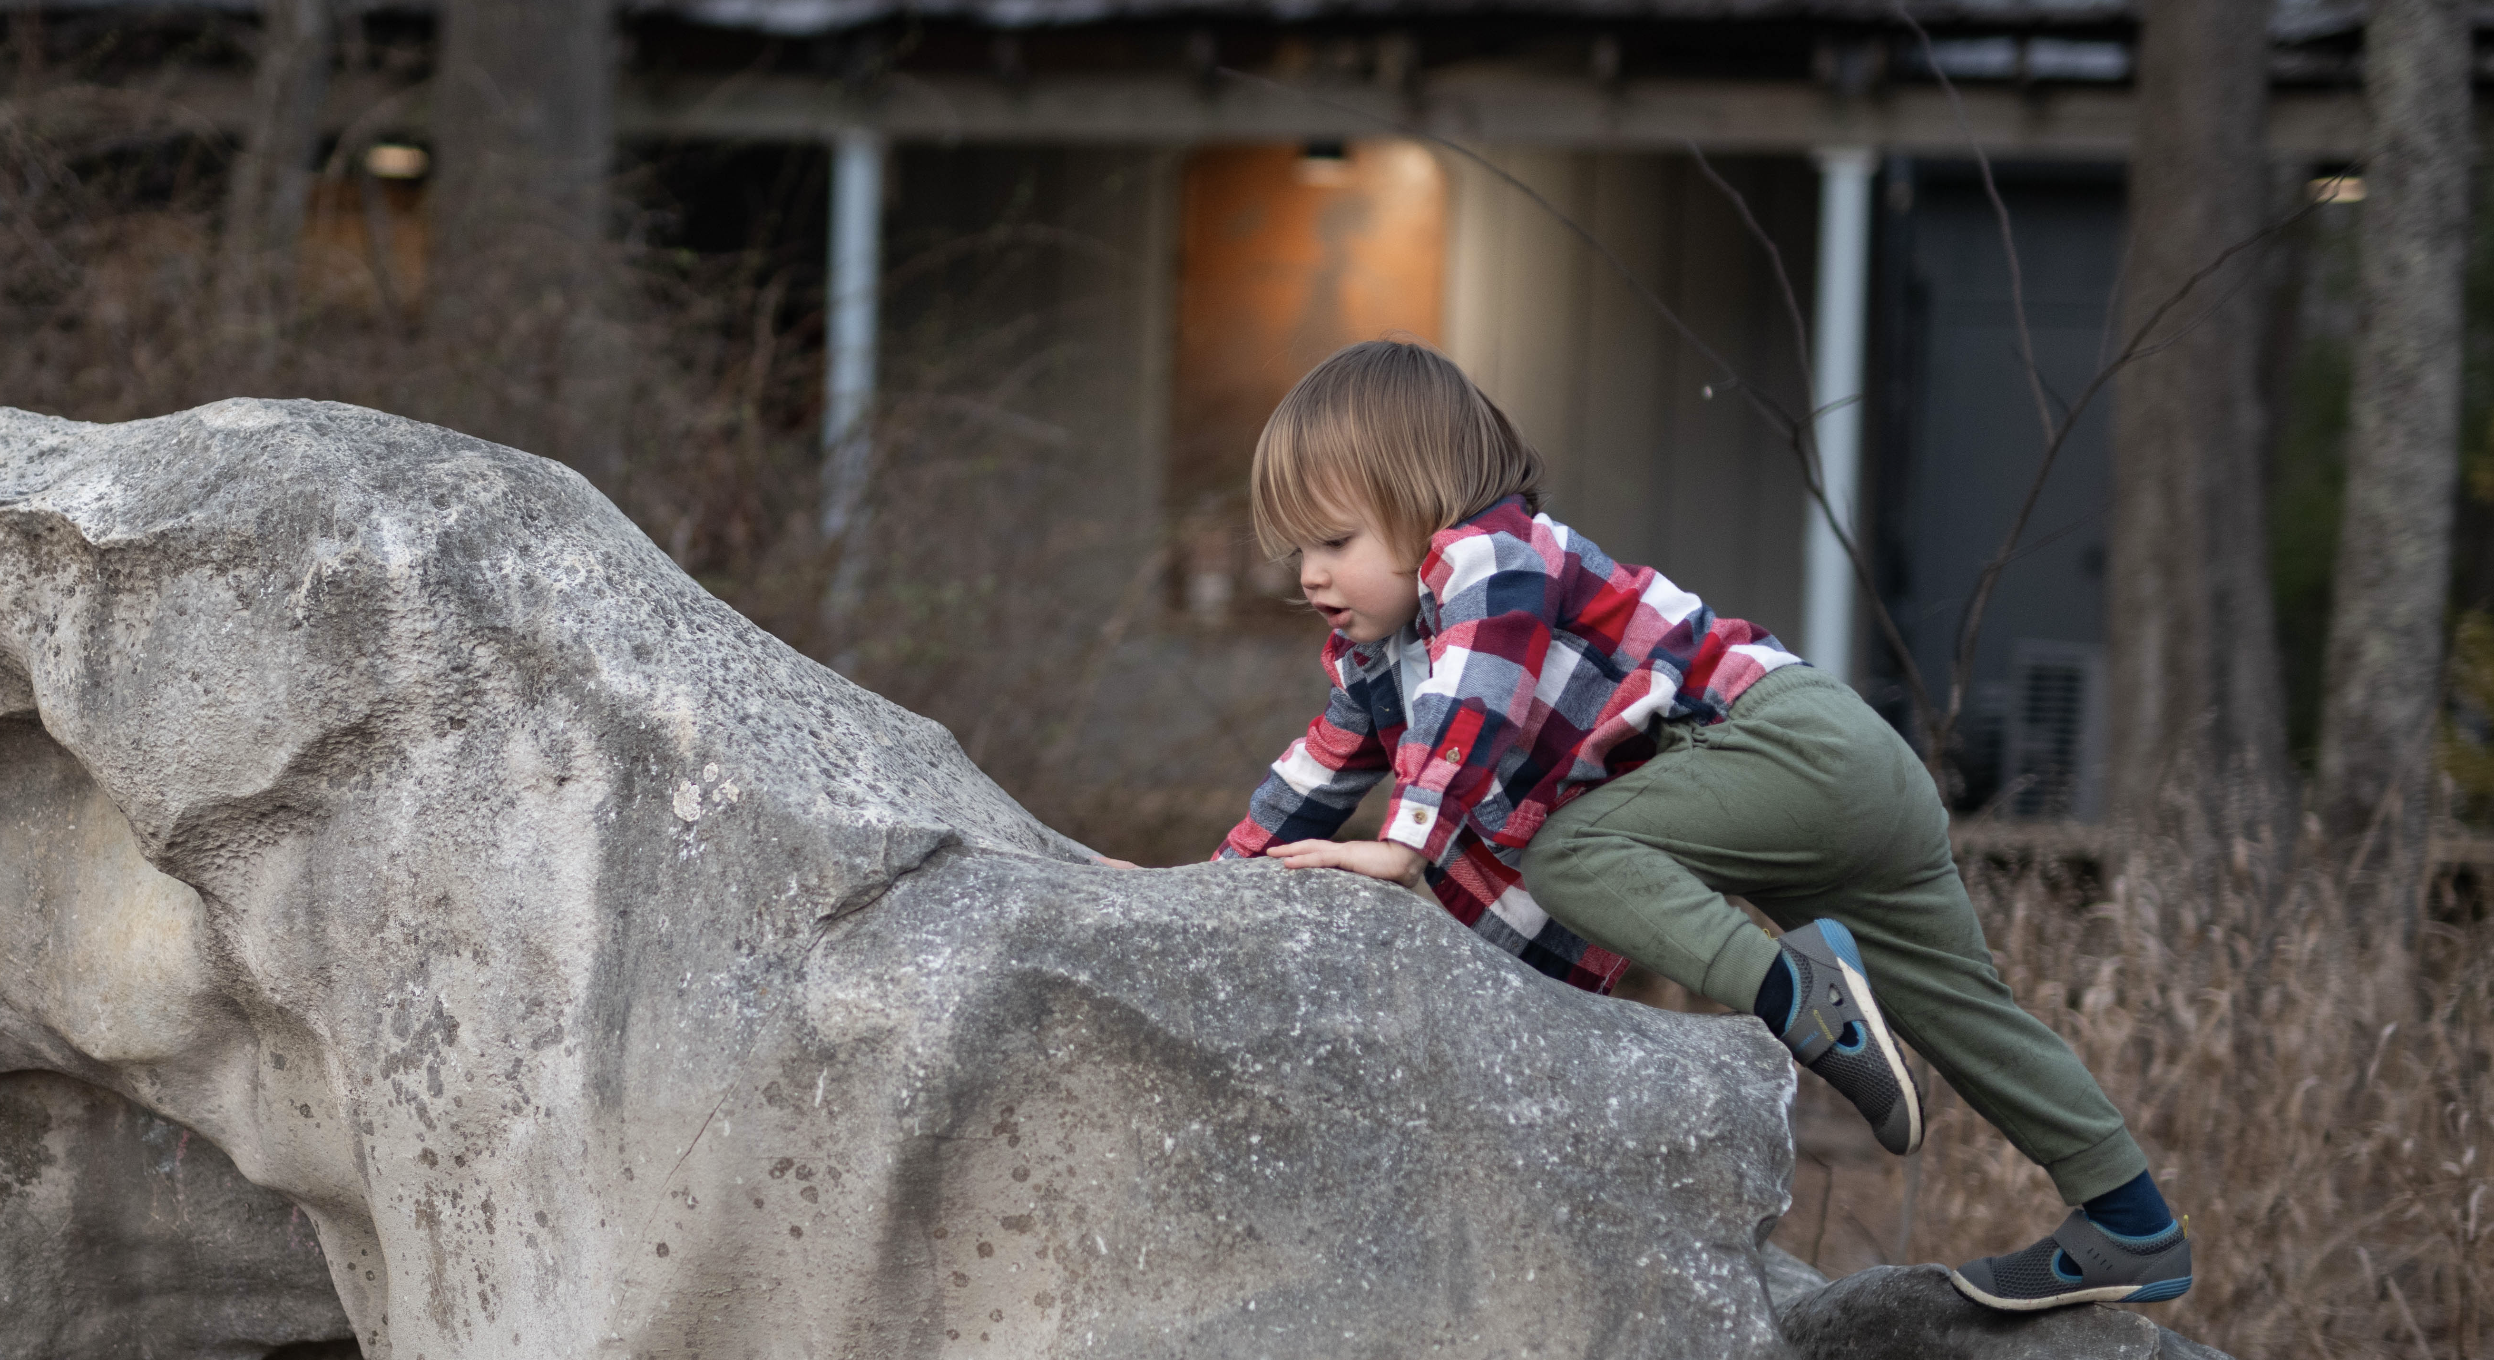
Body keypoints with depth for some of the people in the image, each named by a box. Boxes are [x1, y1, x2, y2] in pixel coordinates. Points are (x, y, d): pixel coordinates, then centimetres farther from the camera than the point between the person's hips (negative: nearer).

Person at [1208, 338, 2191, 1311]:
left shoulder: (1487, 556, -10)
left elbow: (1470, 716, -25)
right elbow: (1322, 771, 27)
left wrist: (1402, 847, -34)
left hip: (1801, 738, -10)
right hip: (1851, 788, 10)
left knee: (1565, 848, -20)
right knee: (1961, 1011, 11)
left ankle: (1793, 992, -31)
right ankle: (2132, 1232, 15)